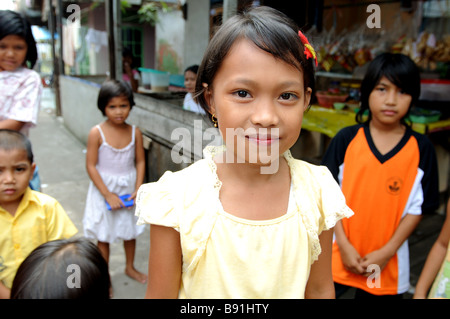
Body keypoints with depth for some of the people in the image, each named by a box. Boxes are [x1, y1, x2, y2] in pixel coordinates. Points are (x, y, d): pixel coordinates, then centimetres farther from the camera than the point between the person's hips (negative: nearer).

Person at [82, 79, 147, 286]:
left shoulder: (135, 132, -6)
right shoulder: (97, 133, -15)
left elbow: (140, 162, -1)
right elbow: (91, 166, -14)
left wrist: (138, 189, -11)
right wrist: (108, 195, -17)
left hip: (128, 188, 3)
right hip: (104, 188, -3)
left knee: (130, 230, 19)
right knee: (103, 235, 10)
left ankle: (130, 267, 42)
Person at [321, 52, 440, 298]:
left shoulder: (421, 148, -4)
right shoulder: (346, 139, -6)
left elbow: (417, 209, -2)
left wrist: (387, 252, -9)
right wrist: (344, 245, -8)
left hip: (387, 263, 0)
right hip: (338, 254, 0)